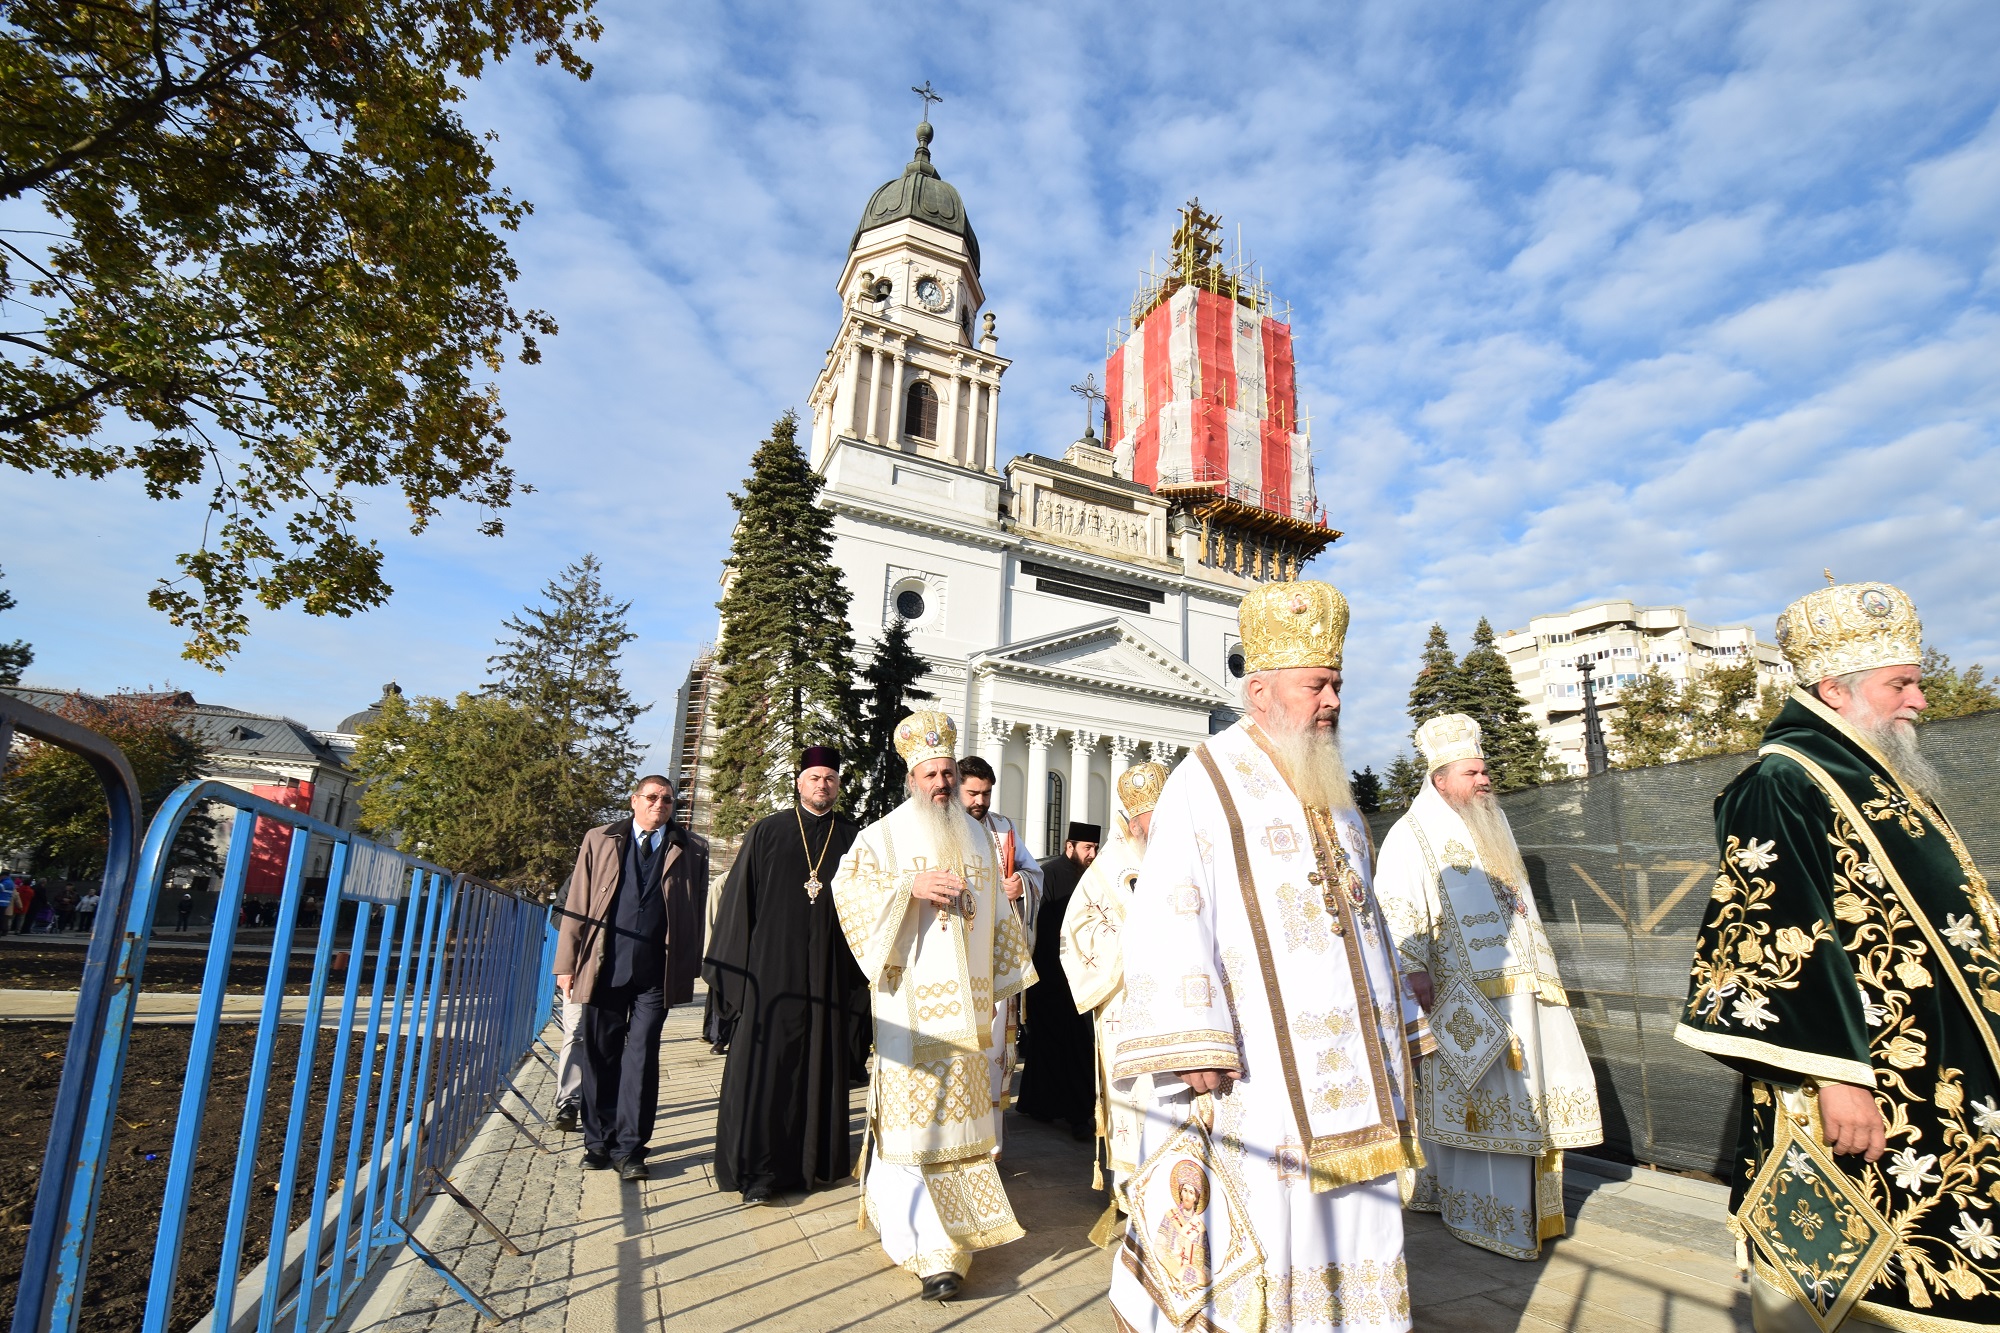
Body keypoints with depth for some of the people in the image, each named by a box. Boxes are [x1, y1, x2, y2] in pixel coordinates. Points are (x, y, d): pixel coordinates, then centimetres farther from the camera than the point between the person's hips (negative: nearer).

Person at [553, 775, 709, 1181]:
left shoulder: (691, 850, 5)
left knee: (641, 1057, 0)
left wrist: (691, 966, -1)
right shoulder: (599, 841, 8)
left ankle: (629, 1148, 10)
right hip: (605, 966, 1)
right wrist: (567, 962, 2)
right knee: (600, 1057, 10)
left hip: (656, 973, -1)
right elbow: (576, 904, 6)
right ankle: (598, 1142, 25)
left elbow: (698, 908, 5)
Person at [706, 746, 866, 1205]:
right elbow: (739, 898, 1)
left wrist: (858, 969, -1)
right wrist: (730, 967, -4)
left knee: (821, 1063, 9)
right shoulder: (766, 833, 2)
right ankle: (758, 1169, 13)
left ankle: (817, 1160, 24)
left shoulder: (853, 839, 6)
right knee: (763, 1063, 0)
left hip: (827, 973, 2)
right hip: (771, 966, -2)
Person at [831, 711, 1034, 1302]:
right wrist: (911, 884, -23)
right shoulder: (887, 833, -1)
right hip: (912, 997, -4)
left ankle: (950, 1222, 27)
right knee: (912, 1111, -6)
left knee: (959, 1104, 10)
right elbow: (847, 886, -12)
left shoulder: (978, 837, 13)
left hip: (966, 998, 4)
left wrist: (1004, 977, 19)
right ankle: (930, 1248, -1)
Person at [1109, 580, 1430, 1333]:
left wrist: (1397, 1029, 18)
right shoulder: (1205, 783, -9)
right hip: (1258, 1062, -7)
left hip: (1346, 1060, 7)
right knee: (1256, 1217, -1)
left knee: (1351, 1212, 14)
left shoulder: (1330, 791, 13)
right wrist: (1193, 1046, -23)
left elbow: (1358, 910, 19)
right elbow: (1169, 917, -17)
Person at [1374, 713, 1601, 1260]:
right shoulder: (1412, 835, -9)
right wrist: (1414, 969, -26)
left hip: (1516, 989, 8)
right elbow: (1397, 909, -18)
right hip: (1463, 996, -8)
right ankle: (1479, 1212, 6)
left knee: (1522, 1096, 12)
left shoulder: (1493, 830, 17)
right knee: (1478, 1098, -4)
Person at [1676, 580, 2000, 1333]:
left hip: (1926, 1095, 10)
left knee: (1912, 1270, 18)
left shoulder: (1878, 781, 14)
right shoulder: (1782, 787, -18)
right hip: (1855, 1099, -10)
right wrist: (1836, 1075, -24)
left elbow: (1914, 925, 22)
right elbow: (1777, 944, -23)